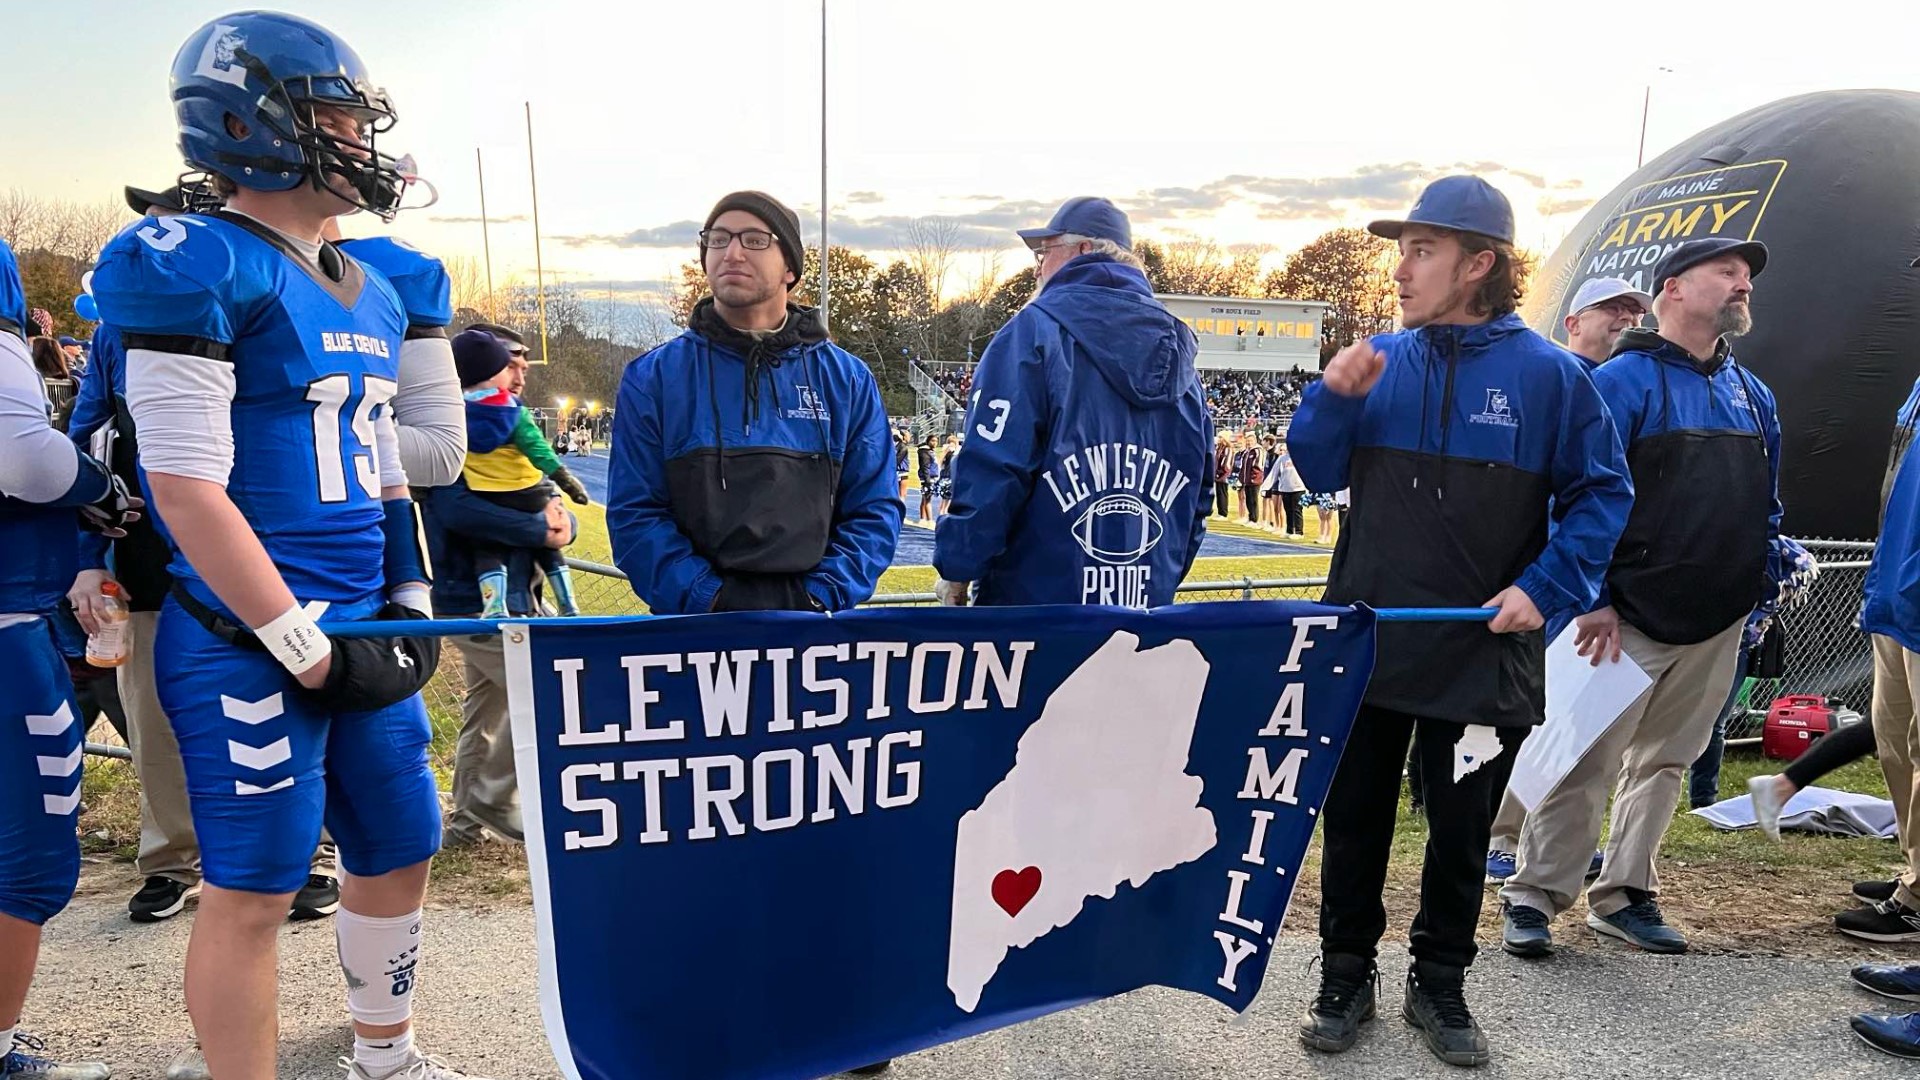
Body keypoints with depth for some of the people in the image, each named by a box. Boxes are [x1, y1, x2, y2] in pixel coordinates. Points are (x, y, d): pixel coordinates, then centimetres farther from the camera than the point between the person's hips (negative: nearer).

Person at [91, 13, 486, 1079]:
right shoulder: (202, 271, -11)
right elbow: (186, 488, -16)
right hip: (250, 643, -8)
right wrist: (307, 650, -16)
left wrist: (409, 609, 11)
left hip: (358, 632, 8)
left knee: (401, 850, 17)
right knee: (253, 893, 3)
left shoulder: (371, 293, 14)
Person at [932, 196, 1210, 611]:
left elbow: (992, 470, -16)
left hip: (1037, 597, -6)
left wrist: (957, 566, -6)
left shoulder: (1036, 329, -9)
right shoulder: (1177, 347, 11)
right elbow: (1198, 494, 14)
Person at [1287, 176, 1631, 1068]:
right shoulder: (1382, 358, 1)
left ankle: (1440, 985, 34)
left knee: (1460, 831, 14)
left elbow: (1602, 493, -1)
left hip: (1481, 653, -2)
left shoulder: (1546, 373, -7)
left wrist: (1546, 587, -13)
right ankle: (1346, 976, 30)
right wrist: (1334, 398, -14)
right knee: (1353, 820, 13)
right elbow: (1320, 474, 3)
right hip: (1365, 644, 2)